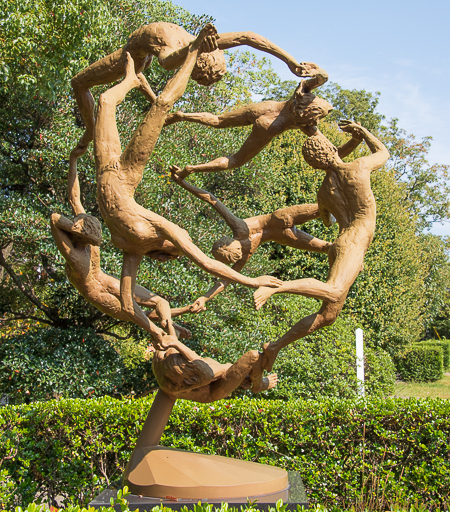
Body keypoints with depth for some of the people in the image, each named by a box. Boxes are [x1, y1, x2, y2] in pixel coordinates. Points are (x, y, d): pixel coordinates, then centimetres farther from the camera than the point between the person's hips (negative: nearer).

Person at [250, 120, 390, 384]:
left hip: (340, 244, 8)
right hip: (353, 243, -8)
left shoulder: (323, 193, 18)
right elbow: (383, 152, 24)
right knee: (333, 291, -35)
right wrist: (362, 130, 31)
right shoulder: (358, 167, 3)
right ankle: (274, 287, -53)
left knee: (327, 315, 3)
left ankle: (275, 347, -2)